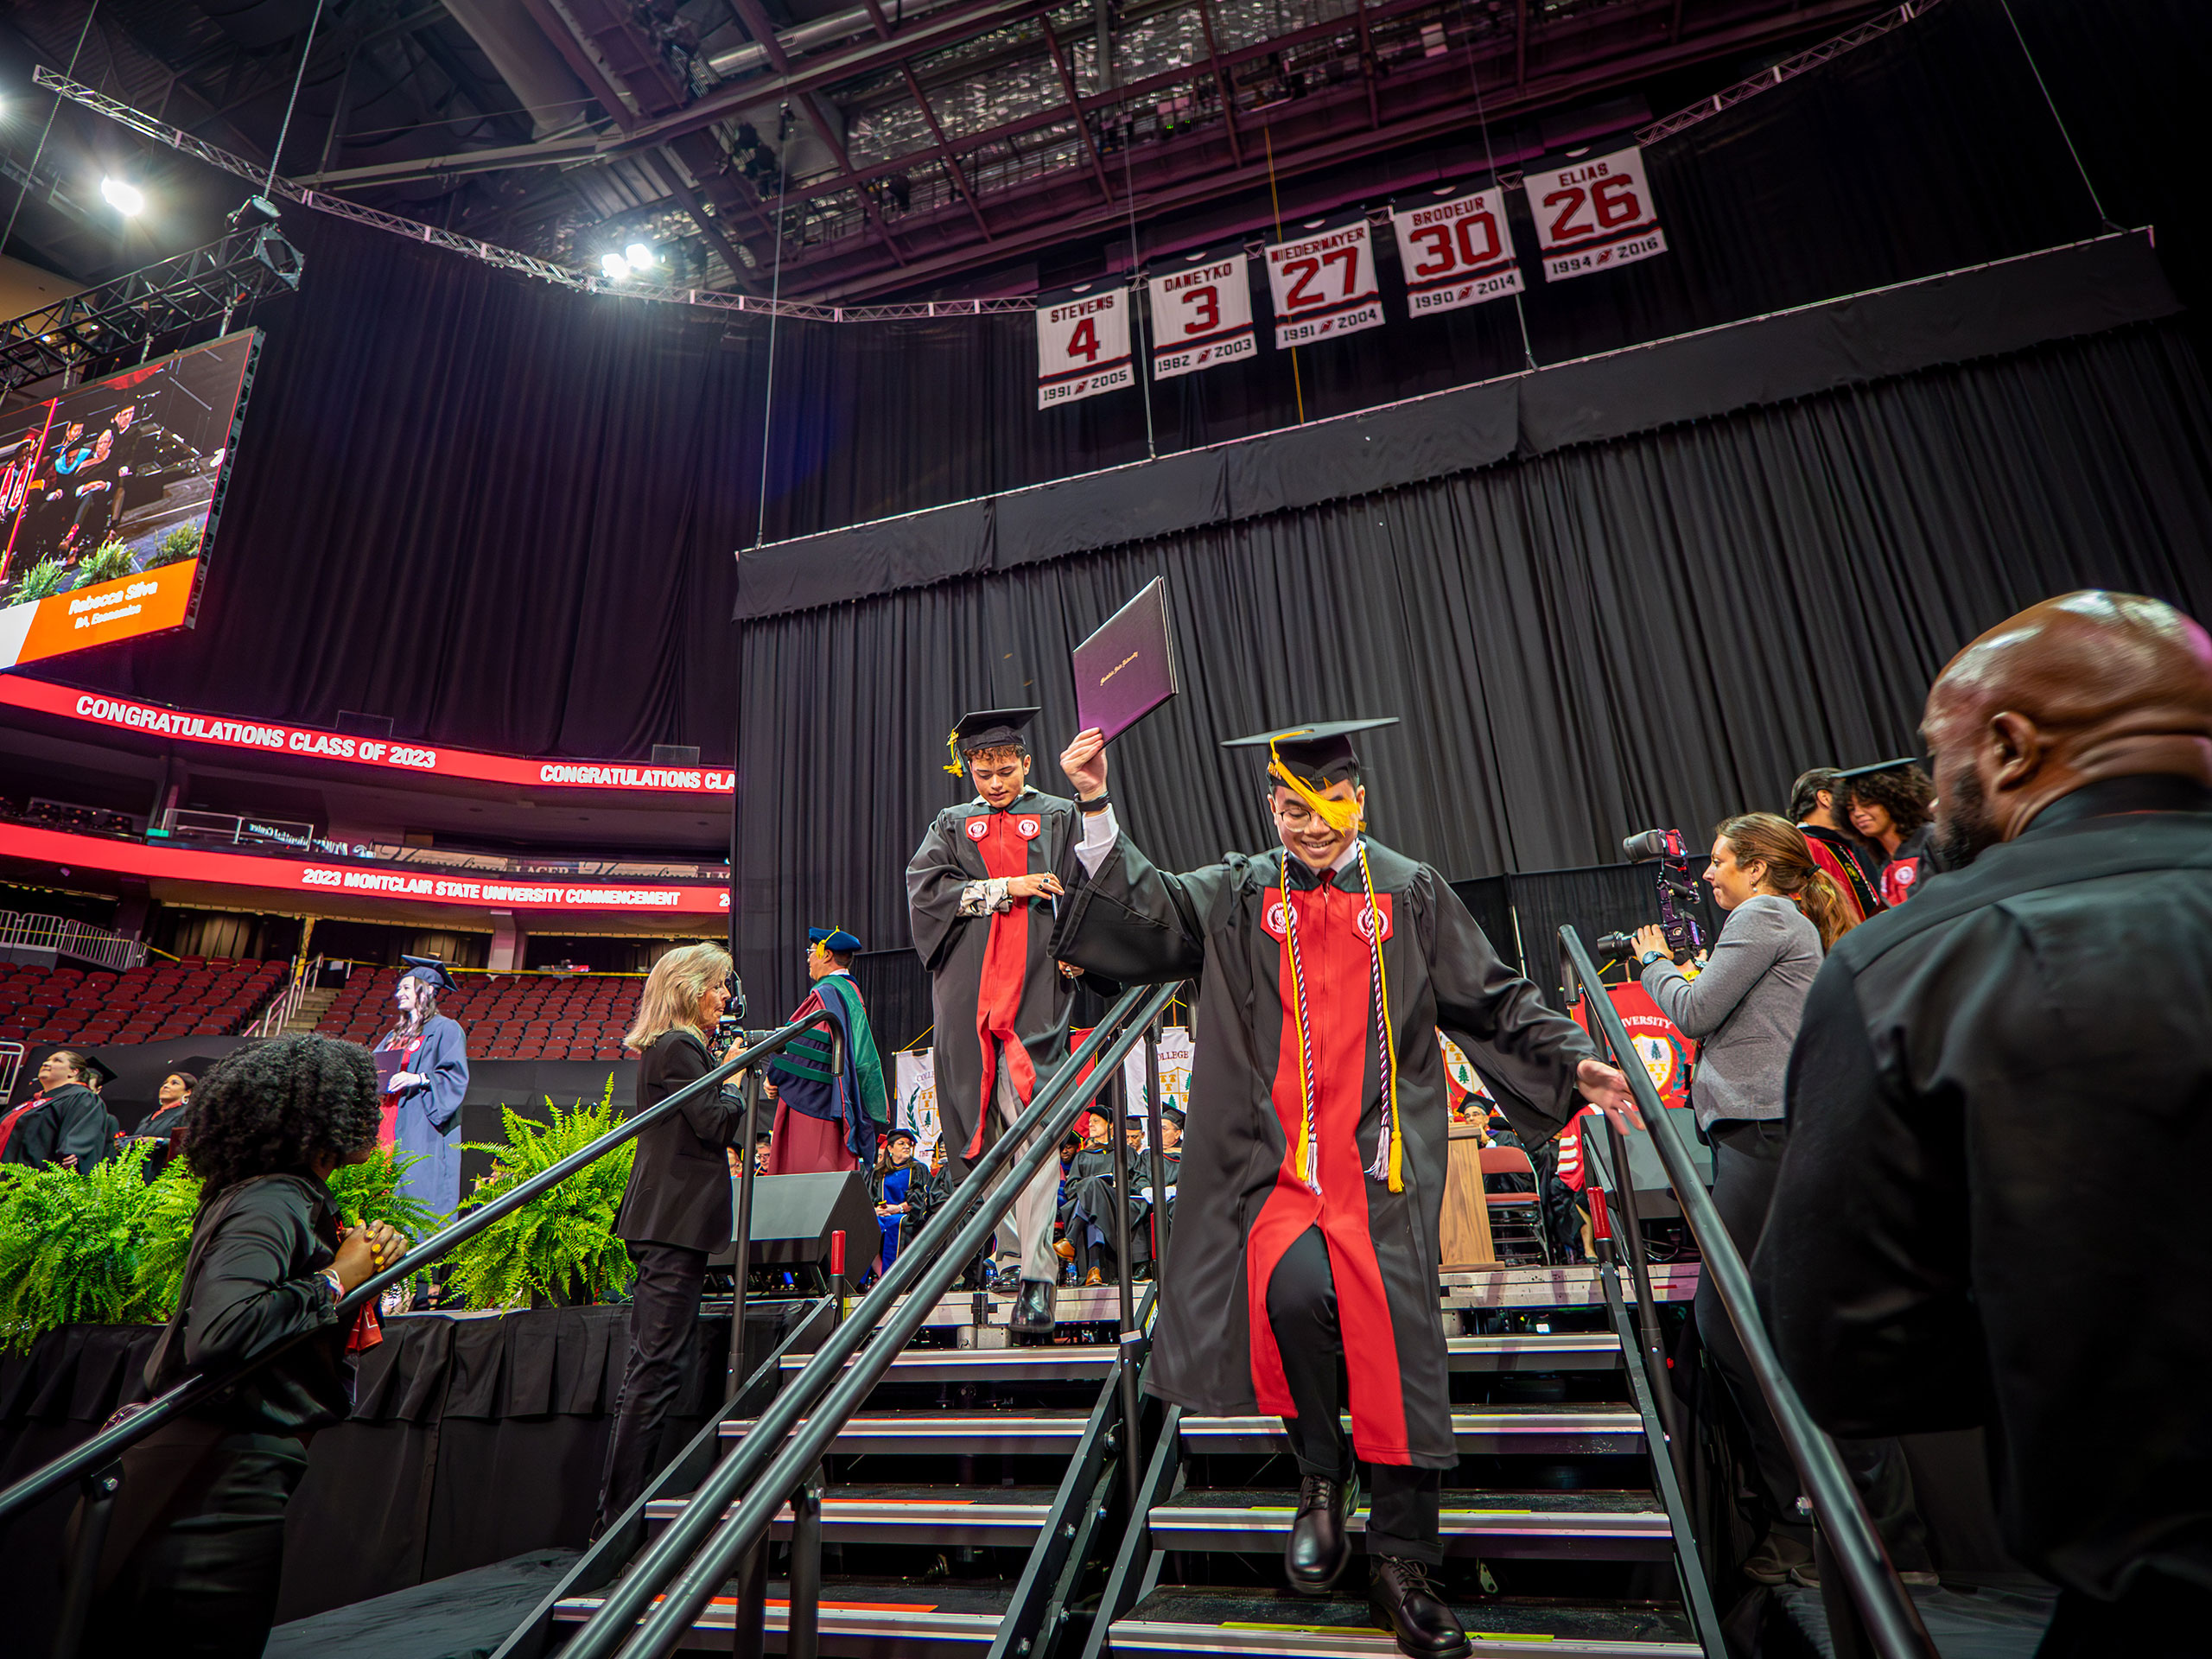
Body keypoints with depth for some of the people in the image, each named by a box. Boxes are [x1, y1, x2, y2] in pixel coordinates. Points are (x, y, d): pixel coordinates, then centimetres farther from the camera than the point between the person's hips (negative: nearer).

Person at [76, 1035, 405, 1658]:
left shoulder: (256, 1196, 12)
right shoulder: (273, 1203, -19)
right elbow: (219, 1333, -35)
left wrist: (363, 1266, 1)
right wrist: (334, 1281, -21)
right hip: (209, 1507, -10)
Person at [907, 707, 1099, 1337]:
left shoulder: (1060, 818, 12)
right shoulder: (951, 825, 17)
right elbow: (924, 888, 2)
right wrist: (1005, 888, -6)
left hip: (1036, 987, -3)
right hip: (968, 995, 3)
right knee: (982, 1128, 8)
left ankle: (1038, 1275, -10)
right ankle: (1011, 1254, 22)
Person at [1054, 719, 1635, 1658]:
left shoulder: (1411, 894, 9)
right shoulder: (1236, 895, 8)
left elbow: (1495, 1001, 13)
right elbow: (1144, 915, -2)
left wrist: (1573, 1060, 4)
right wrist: (1096, 812, -12)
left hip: (1382, 1159, 1)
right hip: (1278, 1155, -1)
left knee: (1396, 1335, -4)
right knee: (1294, 1292, -24)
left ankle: (1400, 1566, 19)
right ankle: (1321, 1472, 8)